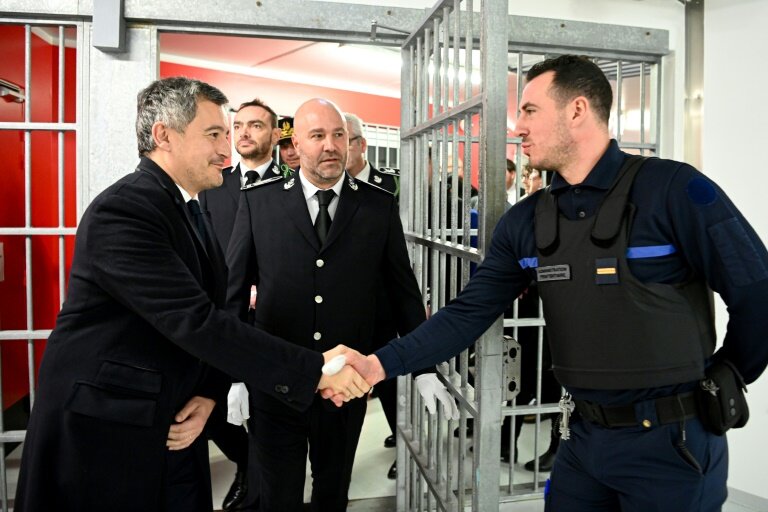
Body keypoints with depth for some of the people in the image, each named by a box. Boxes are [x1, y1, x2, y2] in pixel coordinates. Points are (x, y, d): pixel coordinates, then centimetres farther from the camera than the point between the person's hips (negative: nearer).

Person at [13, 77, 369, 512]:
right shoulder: (123, 210, -20)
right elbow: (197, 324, -28)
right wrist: (316, 371, -27)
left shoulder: (189, 210, 8)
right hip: (103, 442, -7)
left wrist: (209, 395, -7)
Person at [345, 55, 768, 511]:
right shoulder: (525, 221, 0)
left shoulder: (672, 188, -16)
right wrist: (380, 364, -11)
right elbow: (469, 313, -2)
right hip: (585, 435, 5)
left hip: (672, 441, -4)